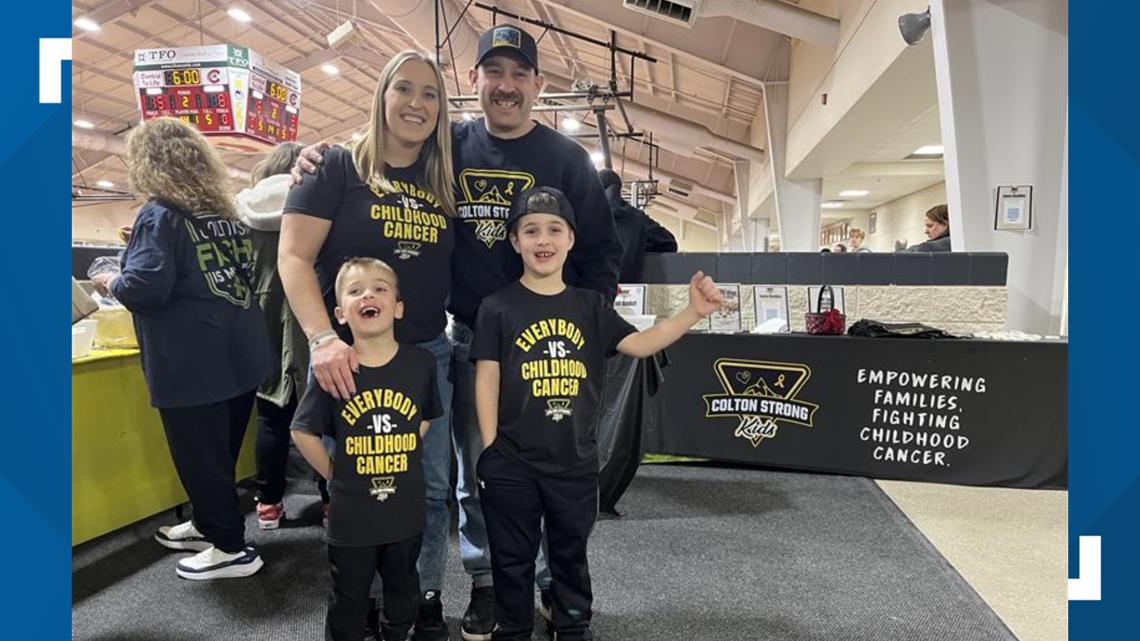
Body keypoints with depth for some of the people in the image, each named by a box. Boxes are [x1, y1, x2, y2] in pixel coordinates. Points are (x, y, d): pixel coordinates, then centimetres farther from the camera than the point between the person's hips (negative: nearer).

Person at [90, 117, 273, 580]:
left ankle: (231, 548, 14)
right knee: (219, 450, 20)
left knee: (198, 454, 5)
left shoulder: (159, 214, -11)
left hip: (192, 363, -8)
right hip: (240, 353, 8)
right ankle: (209, 523, 36)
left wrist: (111, 283, 1)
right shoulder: (223, 212, 12)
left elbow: (148, 286, -22)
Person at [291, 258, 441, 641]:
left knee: (403, 593, 24)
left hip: (406, 510, 2)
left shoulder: (422, 363, -9)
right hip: (351, 514, -2)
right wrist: (333, 473, -4)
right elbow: (303, 431, -5)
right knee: (348, 601, 18)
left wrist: (402, 462, 3)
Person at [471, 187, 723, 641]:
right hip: (512, 462, -2)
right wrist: (490, 450, -8)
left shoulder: (590, 306, 3)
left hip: (576, 461, 3)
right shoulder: (497, 307, -5)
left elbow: (640, 344, -5)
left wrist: (693, 312, -19)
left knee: (571, 553, 20)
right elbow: (487, 379, -6)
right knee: (513, 558, 14)